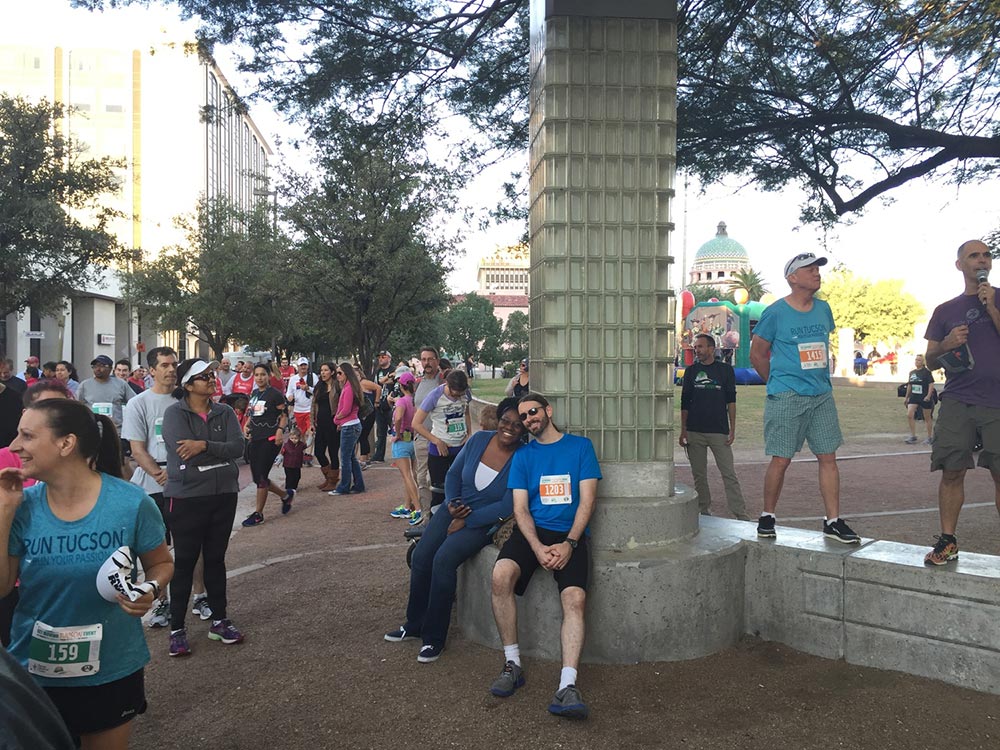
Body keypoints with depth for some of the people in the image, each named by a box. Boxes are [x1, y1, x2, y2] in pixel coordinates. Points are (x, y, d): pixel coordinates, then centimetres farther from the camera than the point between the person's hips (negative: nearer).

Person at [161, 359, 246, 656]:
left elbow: (238, 447, -9)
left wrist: (204, 445, -20)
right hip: (186, 497, -4)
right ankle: (177, 629, 17)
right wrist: (221, 450, -11)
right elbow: (184, 453, -22)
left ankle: (219, 621, 27)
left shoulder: (225, 412, 5)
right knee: (185, 562, 5)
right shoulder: (175, 413, -8)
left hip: (224, 495, 4)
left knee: (216, 559, 15)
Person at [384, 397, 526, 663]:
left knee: (444, 559, -26)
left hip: (485, 522, -5)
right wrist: (453, 502, -8)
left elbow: (508, 506, -18)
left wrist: (467, 521, -17)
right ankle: (414, 625, 9)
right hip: (456, 509, 5)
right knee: (421, 555, -13)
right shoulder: (479, 439, 0)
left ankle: (434, 638, -10)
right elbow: (453, 474, 11)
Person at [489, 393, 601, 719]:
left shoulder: (580, 446, 9)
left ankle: (567, 686, -31)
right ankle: (512, 665, -15)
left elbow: (587, 500, 1)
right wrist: (538, 548, -13)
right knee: (501, 574, -28)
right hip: (532, 531, 2)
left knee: (575, 598, -27)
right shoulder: (523, 456, 14)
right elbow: (520, 508, 5)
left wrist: (569, 543, -13)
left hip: (570, 534, -1)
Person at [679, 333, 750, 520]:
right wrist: (683, 431, 5)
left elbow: (731, 401, 5)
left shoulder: (725, 370, 5)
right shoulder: (691, 371, 9)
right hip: (694, 432, 2)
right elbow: (684, 403, 10)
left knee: (729, 474, -5)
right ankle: (704, 513, 18)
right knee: (699, 475, 6)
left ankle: (741, 515, -3)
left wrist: (732, 429, -1)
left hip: (719, 431, -2)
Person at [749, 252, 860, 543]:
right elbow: (757, 354, 2)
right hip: (786, 398, -5)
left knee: (828, 457, 3)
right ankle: (767, 517, 13)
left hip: (822, 395, 5)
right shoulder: (775, 312, -5)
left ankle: (833, 522, 10)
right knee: (781, 460, -3)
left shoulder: (823, 309, 11)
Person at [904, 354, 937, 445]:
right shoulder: (912, 372, 10)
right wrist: (906, 397, 19)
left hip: (924, 397, -5)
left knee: (927, 418, 6)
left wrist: (928, 396, -21)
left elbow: (931, 384, -12)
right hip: (914, 396, 5)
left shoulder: (926, 372, -8)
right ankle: (912, 436, -3)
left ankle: (930, 437, 18)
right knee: (909, 415, -11)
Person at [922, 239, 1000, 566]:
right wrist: (947, 345, -6)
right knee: (952, 472, -1)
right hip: (957, 403, 1)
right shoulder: (945, 311, 14)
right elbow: (931, 362, 15)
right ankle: (948, 541, 8)